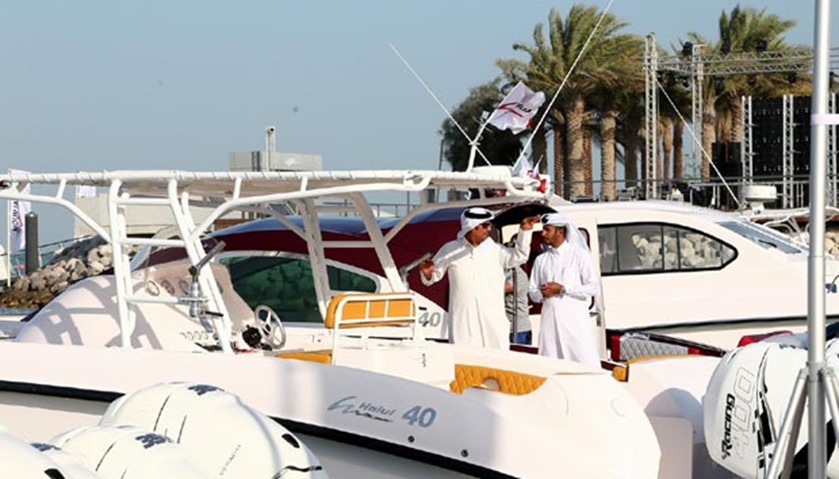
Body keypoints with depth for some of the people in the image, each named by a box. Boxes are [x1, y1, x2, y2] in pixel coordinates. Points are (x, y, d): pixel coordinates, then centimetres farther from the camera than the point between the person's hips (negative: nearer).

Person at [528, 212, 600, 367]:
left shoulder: (579, 254, 3)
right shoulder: (541, 260, 15)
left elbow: (592, 288, -4)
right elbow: (533, 293, 16)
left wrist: (562, 289, -9)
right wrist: (542, 293, -7)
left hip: (575, 319, -4)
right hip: (550, 318, 4)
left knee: (585, 361, -8)